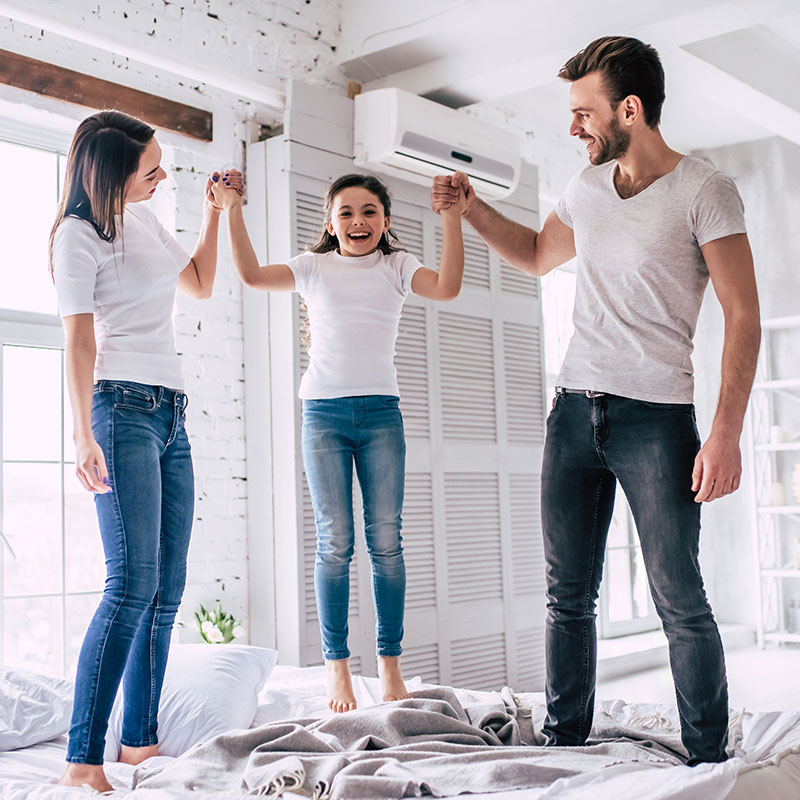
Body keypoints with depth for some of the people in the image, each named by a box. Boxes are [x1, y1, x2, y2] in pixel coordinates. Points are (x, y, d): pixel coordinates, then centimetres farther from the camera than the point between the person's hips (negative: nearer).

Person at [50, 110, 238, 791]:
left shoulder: (145, 219, 18)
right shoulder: (80, 234, -4)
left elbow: (201, 285, 31)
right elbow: (77, 340, -10)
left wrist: (215, 212, 24)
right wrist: (83, 435, -18)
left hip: (172, 414, 8)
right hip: (124, 408, -8)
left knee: (168, 588, 4)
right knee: (134, 584, -17)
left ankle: (140, 741, 12)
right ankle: (82, 761, -13)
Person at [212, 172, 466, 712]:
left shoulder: (396, 266, 10)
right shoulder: (314, 267, 11)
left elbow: (447, 287, -8)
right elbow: (253, 275, -2)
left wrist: (452, 219, -14)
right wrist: (233, 211, -6)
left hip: (380, 412, 0)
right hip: (324, 412, 0)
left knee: (386, 539, -1)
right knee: (335, 541, -2)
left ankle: (391, 666, 7)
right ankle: (337, 669, 5)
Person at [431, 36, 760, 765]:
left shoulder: (704, 192, -7)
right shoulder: (587, 189, 12)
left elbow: (743, 318, -10)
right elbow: (538, 255, 31)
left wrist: (727, 432, -18)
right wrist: (471, 209, 19)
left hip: (656, 417, -6)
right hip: (574, 410, 6)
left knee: (680, 600, -3)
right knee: (568, 595, 8)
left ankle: (709, 760, 11)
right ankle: (564, 744, 19)